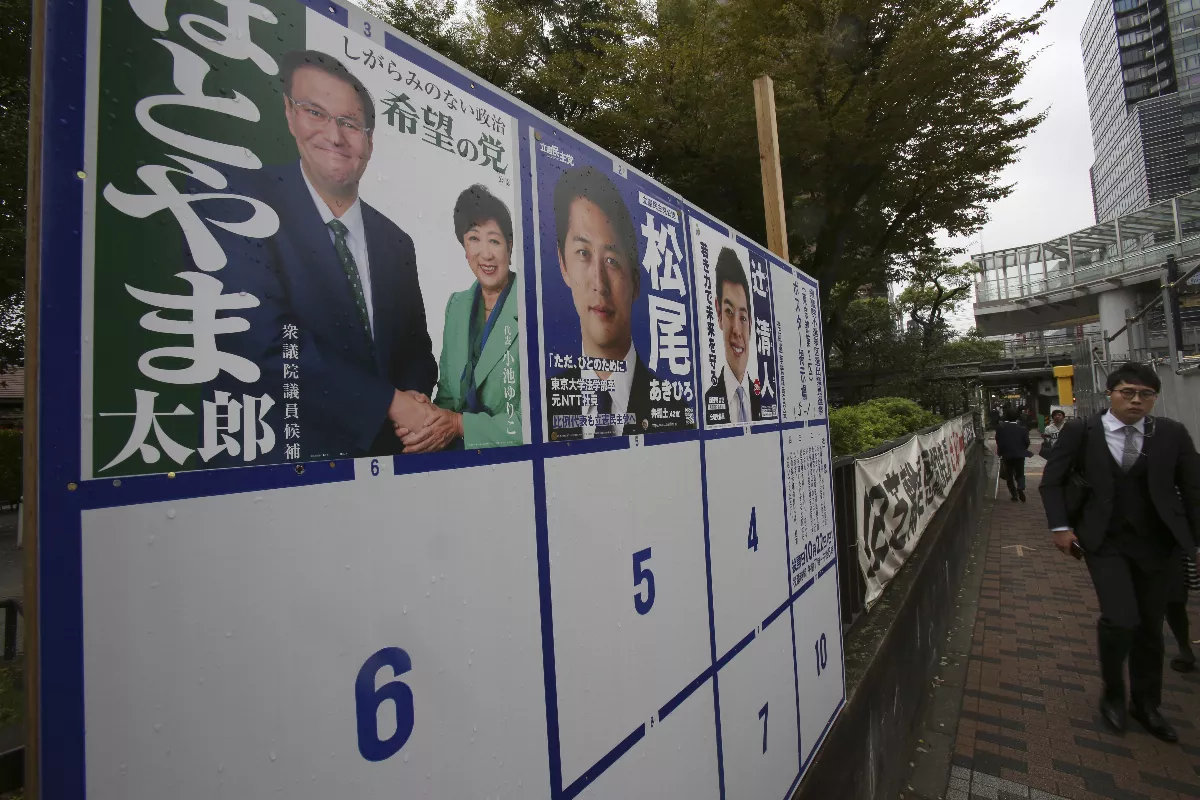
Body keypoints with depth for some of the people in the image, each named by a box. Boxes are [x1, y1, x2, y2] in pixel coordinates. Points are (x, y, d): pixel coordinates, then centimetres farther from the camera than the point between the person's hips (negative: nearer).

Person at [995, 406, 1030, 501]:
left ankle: (1014, 494, 9)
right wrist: (1023, 449, 18)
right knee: (1020, 474, 13)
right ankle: (1020, 487, -15)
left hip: (1006, 455, 0)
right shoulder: (1022, 429, -7)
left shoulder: (1001, 429, -8)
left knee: (1009, 476, 11)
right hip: (1020, 455, 0)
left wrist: (1000, 452, 11)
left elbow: (998, 442, -5)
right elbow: (1027, 442, -3)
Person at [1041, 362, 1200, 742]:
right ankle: (1112, 694, 14)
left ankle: (1145, 704, 33)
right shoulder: (1080, 432, -6)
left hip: (1155, 544, 3)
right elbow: (1052, 481, 0)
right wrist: (1061, 526, -7)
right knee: (1121, 619, -13)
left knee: (1150, 627, 13)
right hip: (1104, 542, -3)